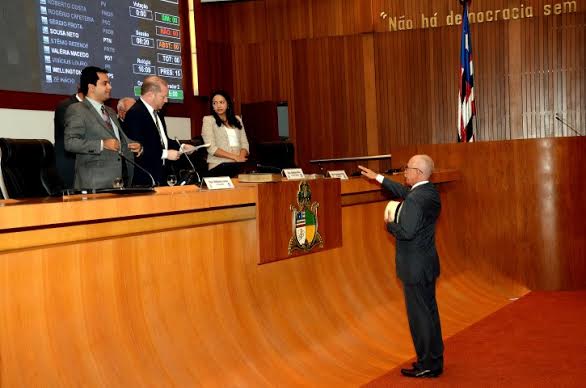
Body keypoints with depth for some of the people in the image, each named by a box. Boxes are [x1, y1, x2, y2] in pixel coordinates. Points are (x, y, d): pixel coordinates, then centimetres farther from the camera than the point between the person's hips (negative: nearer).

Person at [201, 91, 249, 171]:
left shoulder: (237, 119, 18)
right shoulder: (208, 120, 5)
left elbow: (244, 143, 12)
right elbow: (211, 148, -5)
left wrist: (241, 157, -10)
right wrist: (235, 157, -12)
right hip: (219, 165, -3)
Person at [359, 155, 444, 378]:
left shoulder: (415, 199, -24)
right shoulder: (430, 192, 6)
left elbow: (407, 232, -28)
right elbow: (403, 191, 21)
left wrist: (390, 224, -9)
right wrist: (378, 178, 24)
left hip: (415, 267, -9)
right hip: (427, 263, 9)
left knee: (419, 315, 1)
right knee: (429, 311, 18)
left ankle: (427, 366, 11)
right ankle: (435, 360, 29)